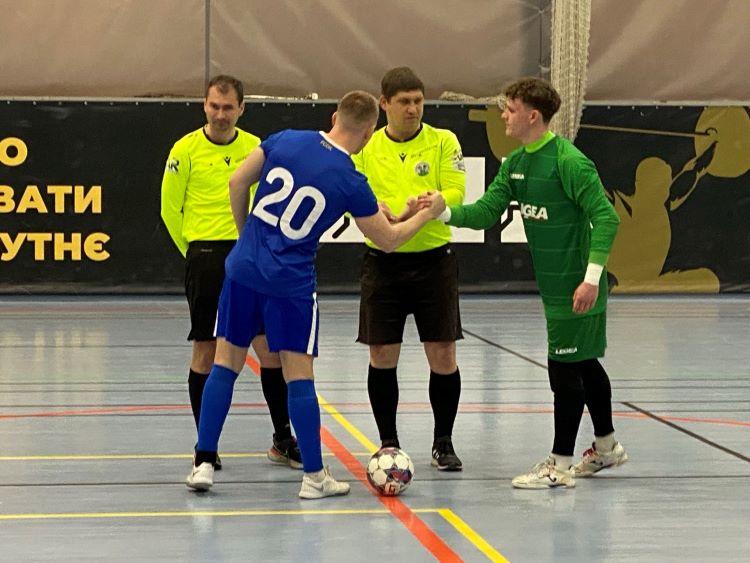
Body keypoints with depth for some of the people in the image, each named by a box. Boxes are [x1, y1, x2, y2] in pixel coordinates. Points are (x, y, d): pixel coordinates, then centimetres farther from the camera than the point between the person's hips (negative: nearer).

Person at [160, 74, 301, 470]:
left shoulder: (255, 148, 5)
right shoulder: (186, 149, -3)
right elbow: (170, 208, 3)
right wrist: (196, 252, 7)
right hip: (206, 258, -2)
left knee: (270, 346, 2)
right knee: (205, 352, 2)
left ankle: (283, 441, 12)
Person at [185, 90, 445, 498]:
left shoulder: (285, 140, -1)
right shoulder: (351, 183, -9)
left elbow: (237, 182, 6)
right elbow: (388, 240, 1)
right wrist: (425, 215, 18)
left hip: (243, 267, 4)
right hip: (291, 282, -4)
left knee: (225, 363, 11)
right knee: (298, 376, 2)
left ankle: (204, 463, 10)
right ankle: (314, 476, 7)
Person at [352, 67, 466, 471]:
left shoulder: (443, 141, 0)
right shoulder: (365, 147, 5)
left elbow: (455, 193, -10)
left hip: (434, 260, -1)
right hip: (383, 262, 1)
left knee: (443, 355, 0)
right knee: (382, 356, 3)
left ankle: (443, 444, 15)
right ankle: (388, 444, 17)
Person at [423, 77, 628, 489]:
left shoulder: (569, 161, -18)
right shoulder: (514, 164, 8)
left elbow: (605, 217, -20)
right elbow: (486, 212, 6)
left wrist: (591, 277, -25)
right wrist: (444, 211, -12)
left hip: (576, 288, -9)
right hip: (553, 285, 9)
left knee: (565, 369, -4)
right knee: (584, 365, 19)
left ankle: (560, 465, 4)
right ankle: (606, 447, 34)